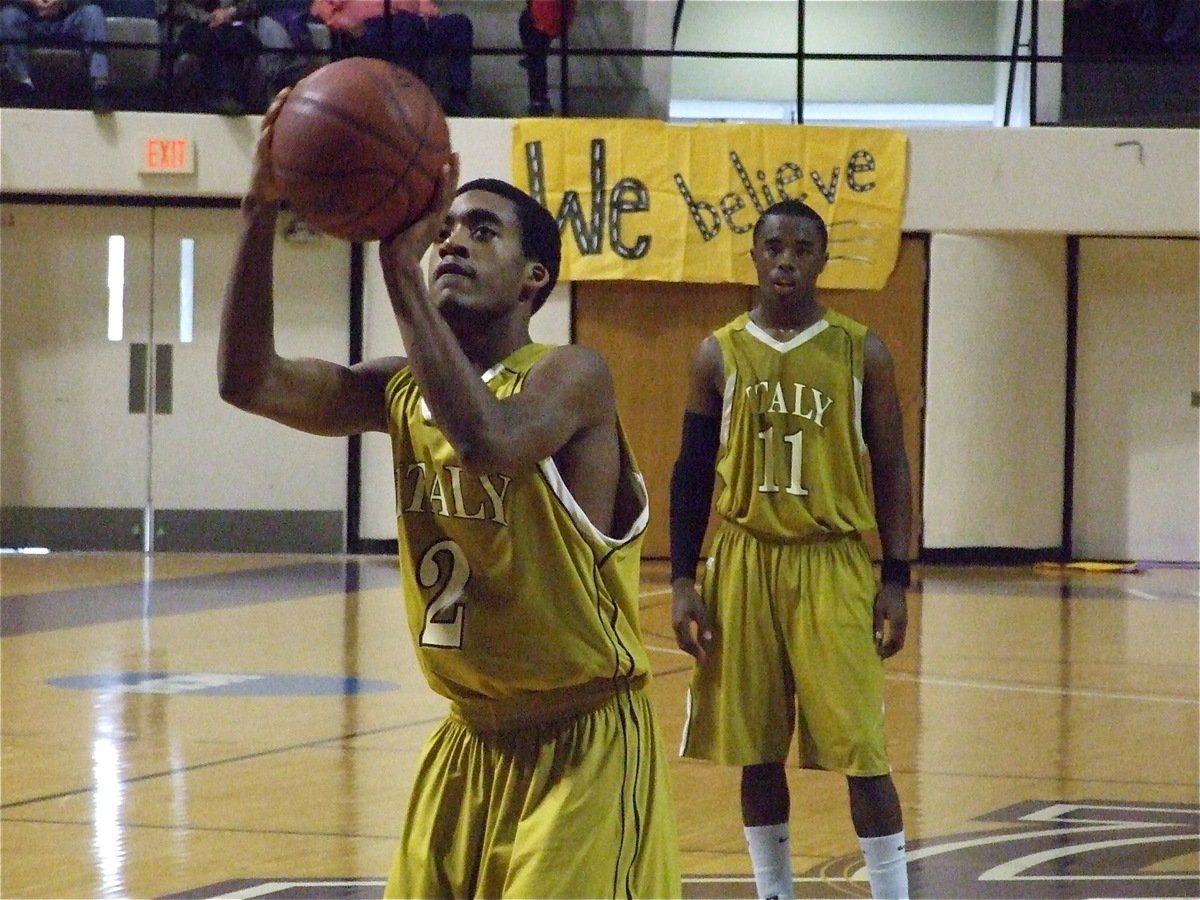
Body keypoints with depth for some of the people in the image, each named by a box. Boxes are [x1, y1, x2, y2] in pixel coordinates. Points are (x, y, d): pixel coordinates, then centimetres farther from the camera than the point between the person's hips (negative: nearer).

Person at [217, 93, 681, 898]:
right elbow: (249, 381, -7)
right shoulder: (402, 390, 4)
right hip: (473, 741, 7)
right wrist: (262, 212, -18)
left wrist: (401, 268, -36)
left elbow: (488, 440, -37)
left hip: (585, 745, -7)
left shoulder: (569, 376, -16)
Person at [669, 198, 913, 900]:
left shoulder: (861, 353, 2)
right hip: (744, 562, 2)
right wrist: (683, 580, 1)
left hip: (836, 565, -2)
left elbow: (890, 470, 3)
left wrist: (896, 579, -3)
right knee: (756, 745, 7)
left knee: (859, 745, -7)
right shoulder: (721, 354, 5)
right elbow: (692, 473, 8)